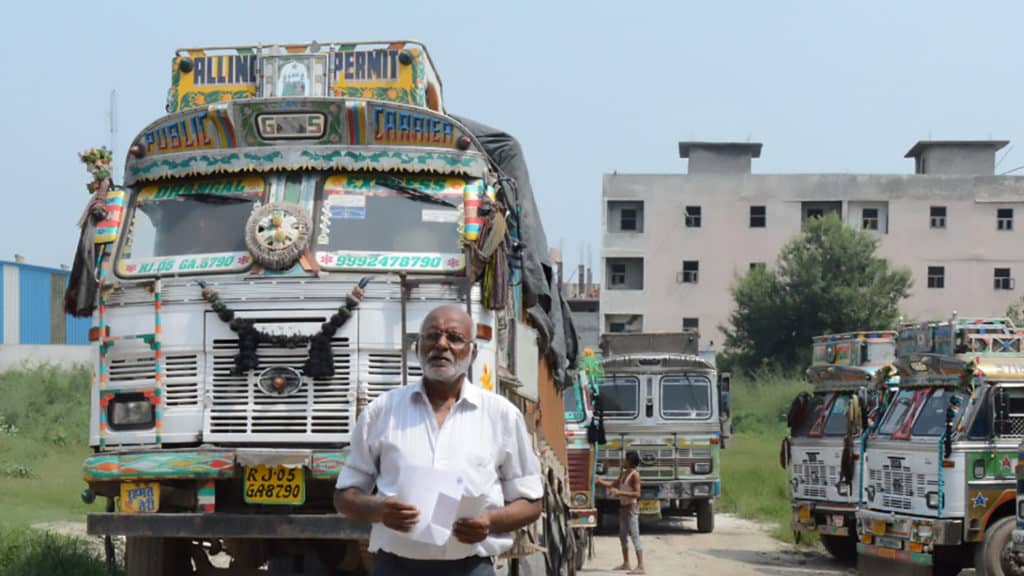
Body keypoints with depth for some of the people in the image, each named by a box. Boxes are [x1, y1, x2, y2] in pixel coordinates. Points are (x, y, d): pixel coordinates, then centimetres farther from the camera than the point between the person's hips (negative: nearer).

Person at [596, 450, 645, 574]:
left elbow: (637, 494, -21)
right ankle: (626, 563, 29)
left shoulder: (635, 474, -15)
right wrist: (601, 481, 8)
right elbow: (613, 484, 20)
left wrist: (619, 492, -25)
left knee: (635, 537, -12)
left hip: (632, 508, -9)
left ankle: (641, 567, -14)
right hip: (623, 507, 9)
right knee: (623, 536, 17)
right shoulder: (623, 474, 11)